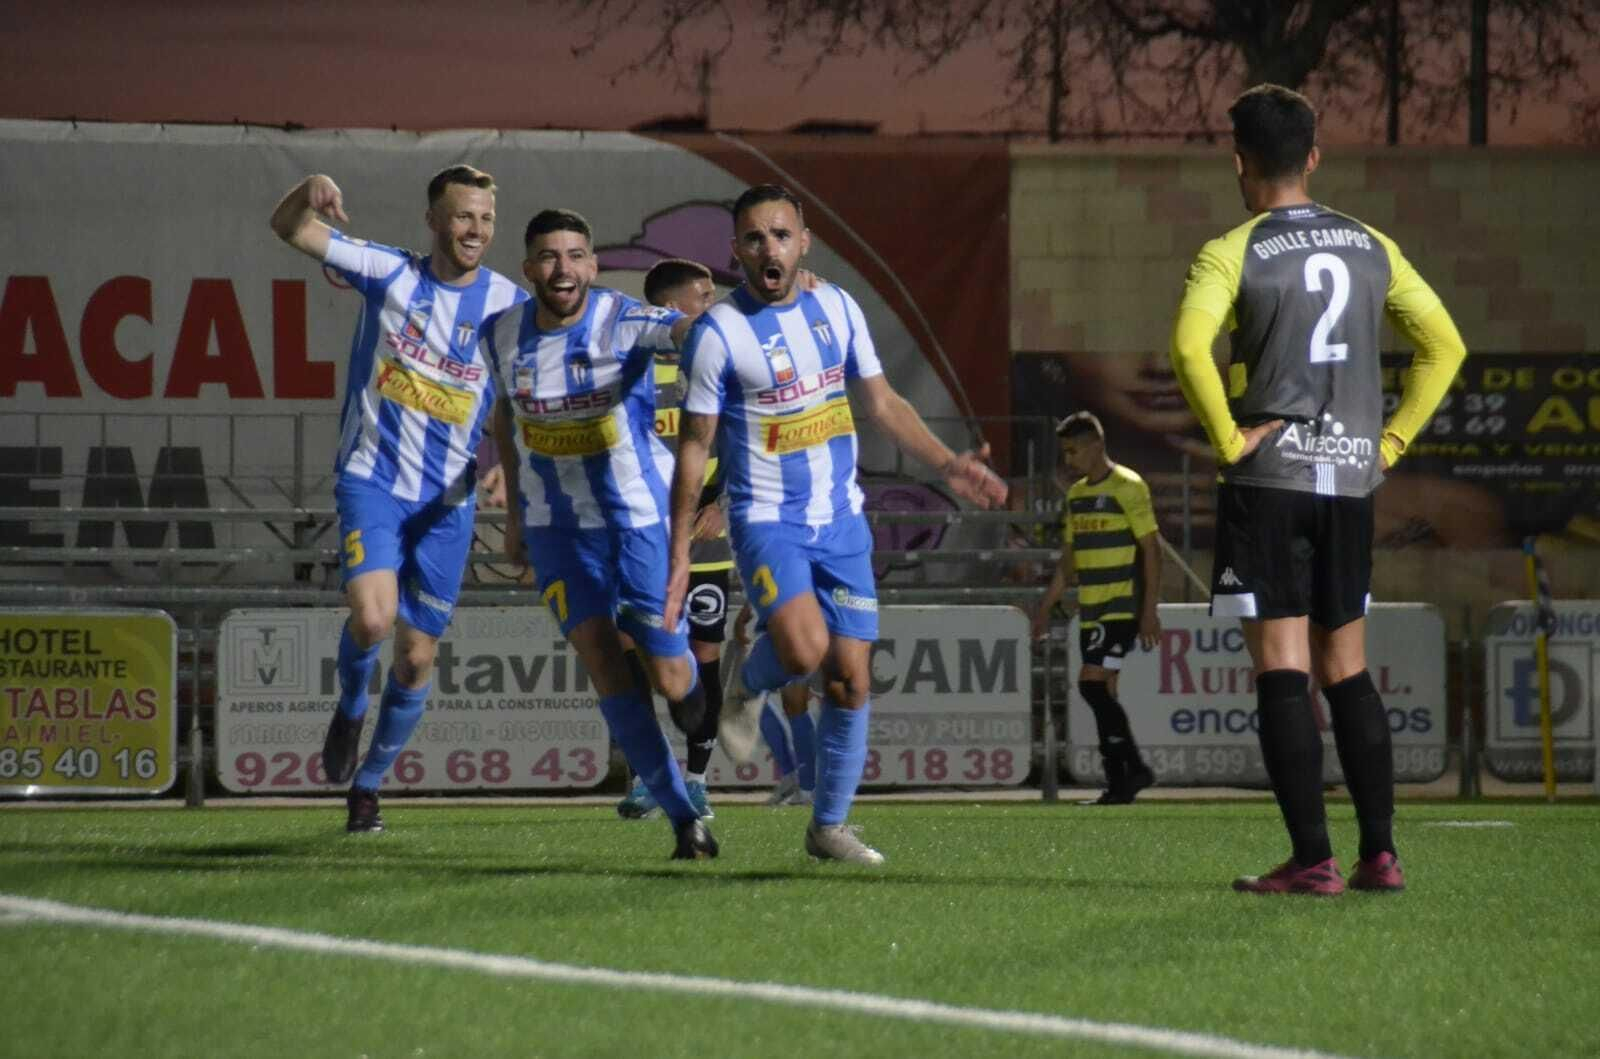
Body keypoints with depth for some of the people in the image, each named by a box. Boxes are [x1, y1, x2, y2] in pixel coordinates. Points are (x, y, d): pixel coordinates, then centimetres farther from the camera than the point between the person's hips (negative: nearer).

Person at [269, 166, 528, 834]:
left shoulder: (510, 307, -2)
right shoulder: (390, 273, -3)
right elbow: (289, 229, -4)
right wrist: (309, 192, -26)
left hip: (447, 502, 2)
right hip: (371, 480, -2)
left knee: (417, 656, 5)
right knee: (372, 619, -23)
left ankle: (368, 783, 26)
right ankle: (351, 707, 11)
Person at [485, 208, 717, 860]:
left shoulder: (624, 323, -16)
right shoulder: (503, 334, -2)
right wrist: (515, 509, 18)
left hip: (640, 518, -3)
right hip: (556, 528, 3)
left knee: (669, 680, -3)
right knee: (603, 663, -10)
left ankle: (684, 679, 38)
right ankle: (682, 818, -2)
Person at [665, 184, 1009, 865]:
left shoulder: (837, 308, 4)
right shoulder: (718, 333, -10)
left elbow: (882, 403, 15)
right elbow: (694, 445, -5)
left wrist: (948, 465, 5)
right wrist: (678, 554, -6)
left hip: (841, 520, 5)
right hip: (767, 520, -5)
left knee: (850, 678, 1)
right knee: (805, 648, -27)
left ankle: (829, 825, 16)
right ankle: (749, 683, 8)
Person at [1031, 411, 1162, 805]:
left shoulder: (1127, 487, -8)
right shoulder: (1076, 494, 15)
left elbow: (1151, 550, -11)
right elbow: (1069, 559, 22)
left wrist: (1149, 611, -15)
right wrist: (1046, 607, 18)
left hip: (1121, 608, -8)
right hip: (1091, 609, 8)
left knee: (1093, 684, -16)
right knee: (1100, 692, 5)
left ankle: (1134, 768, -9)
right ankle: (1118, 784, 8)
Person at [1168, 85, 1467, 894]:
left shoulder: (1231, 255, -7)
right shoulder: (1371, 249, 9)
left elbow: (1189, 346, -23)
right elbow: (1444, 345, 11)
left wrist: (1228, 438, -13)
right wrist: (1390, 440, 11)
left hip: (1268, 477, -5)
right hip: (1350, 480, 5)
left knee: (1282, 671, -4)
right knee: (1347, 670, 12)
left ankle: (1312, 860, -9)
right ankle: (1379, 853, 9)